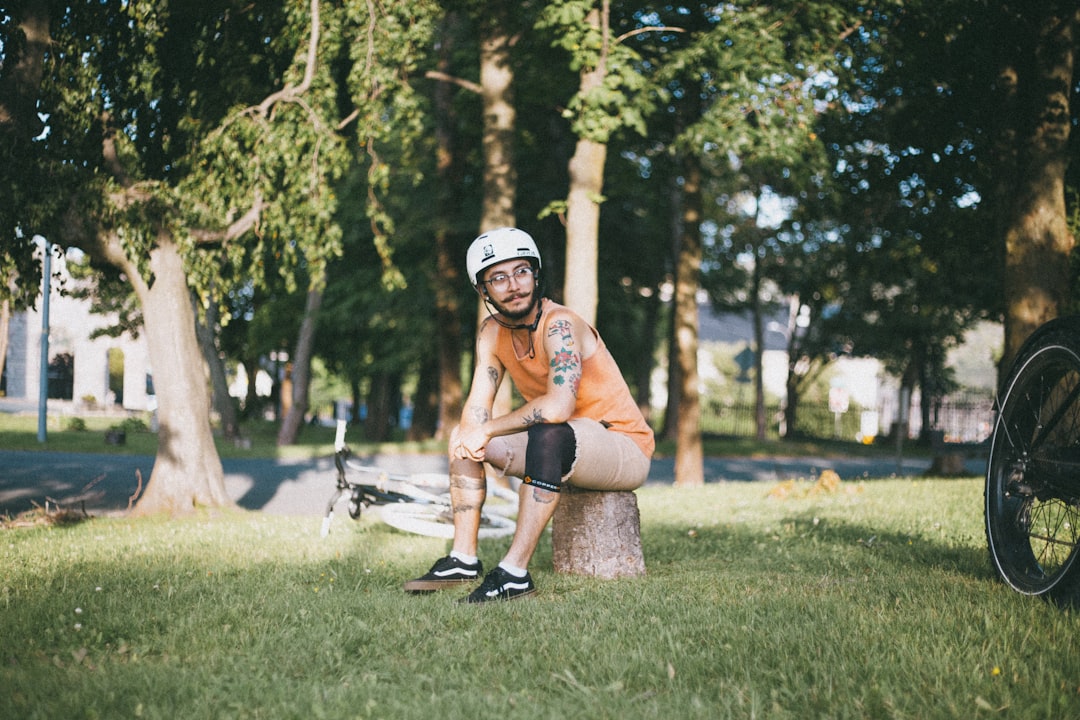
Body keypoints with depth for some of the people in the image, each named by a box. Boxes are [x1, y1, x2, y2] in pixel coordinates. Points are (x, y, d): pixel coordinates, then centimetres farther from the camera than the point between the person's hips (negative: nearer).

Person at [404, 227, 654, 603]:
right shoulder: (492, 332, 0)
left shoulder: (559, 324, -24)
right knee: (463, 434, 3)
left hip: (625, 447, -8)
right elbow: (477, 409, 1)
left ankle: (515, 573, -35)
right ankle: (464, 560, -2)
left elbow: (558, 406, -37)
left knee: (548, 434, -37)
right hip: (560, 448, 8)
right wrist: (471, 437, -21)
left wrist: (488, 430, -26)